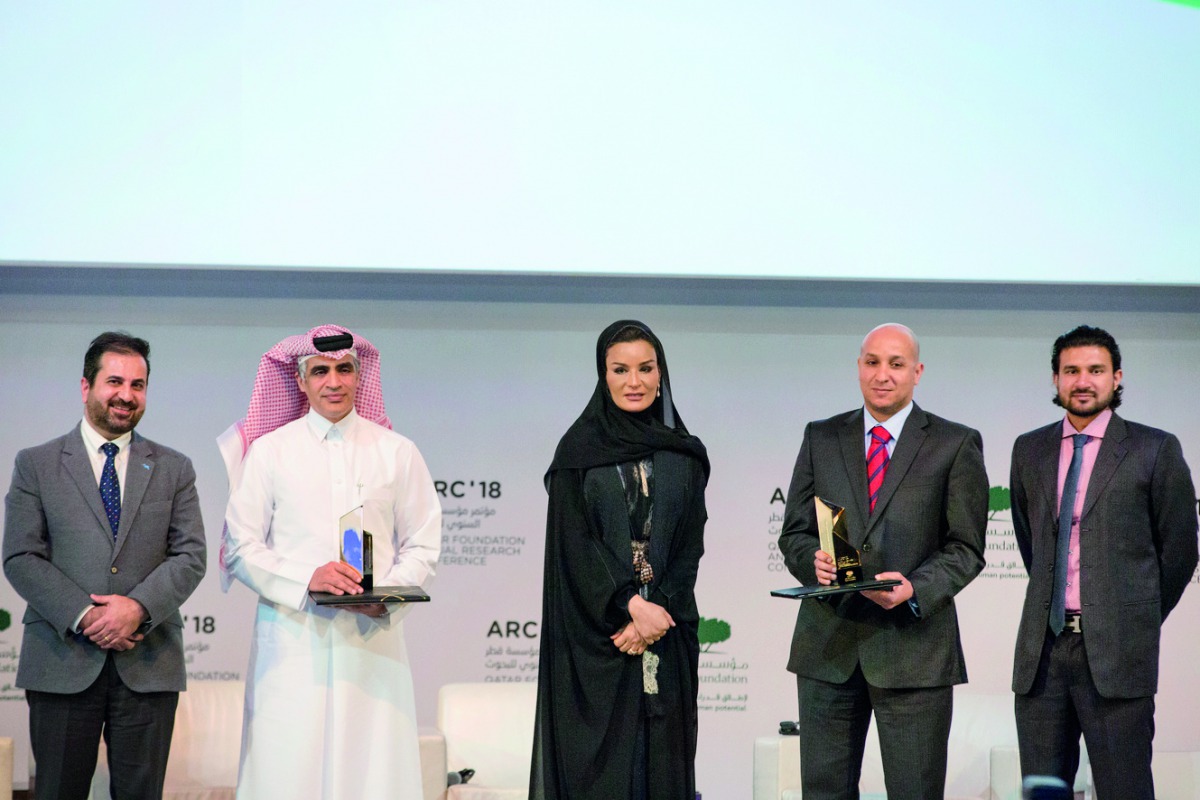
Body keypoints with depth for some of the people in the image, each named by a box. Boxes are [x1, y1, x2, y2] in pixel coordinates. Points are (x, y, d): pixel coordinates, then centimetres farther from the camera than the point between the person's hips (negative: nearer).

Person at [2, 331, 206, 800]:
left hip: (148, 667, 1)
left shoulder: (174, 470, 12)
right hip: (62, 663, -1)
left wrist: (138, 607, -14)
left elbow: (190, 556, 4)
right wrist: (83, 617, -13)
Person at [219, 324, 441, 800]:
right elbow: (241, 547, 4)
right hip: (292, 639, -1)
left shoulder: (397, 453, 11)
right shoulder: (269, 451, 7)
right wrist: (306, 578, -12)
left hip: (373, 635, 1)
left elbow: (423, 545, 11)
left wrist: (389, 593, -8)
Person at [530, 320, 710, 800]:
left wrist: (657, 611, -10)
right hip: (594, 640, -2)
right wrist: (630, 605, -15)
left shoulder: (685, 455, 10)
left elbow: (690, 545, 5)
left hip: (666, 636, 3)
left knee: (661, 757, 1)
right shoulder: (579, 450, 2)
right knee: (599, 761, -4)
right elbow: (575, 543, -5)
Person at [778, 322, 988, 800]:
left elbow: (965, 548, 1)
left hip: (913, 644, -2)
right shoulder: (821, 439, 12)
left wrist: (916, 588, -17)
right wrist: (813, 561, -11)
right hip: (828, 643, 3)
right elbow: (794, 532, 12)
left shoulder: (956, 445, 4)